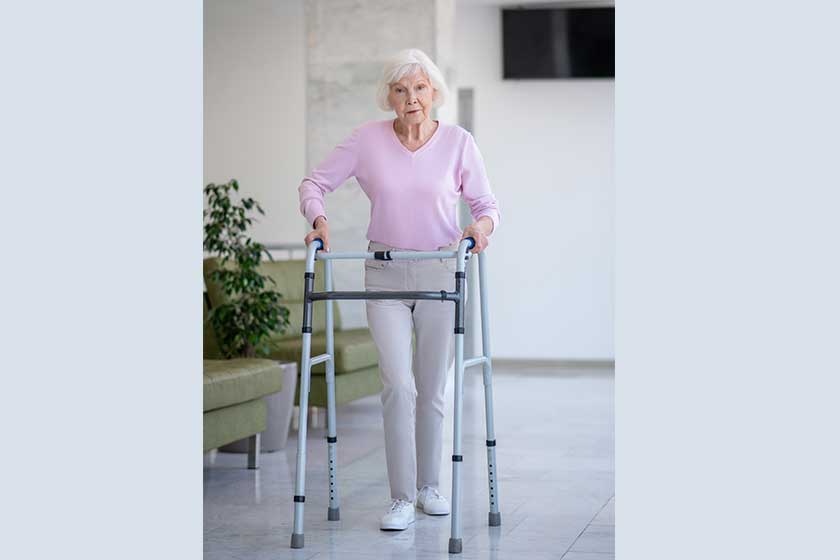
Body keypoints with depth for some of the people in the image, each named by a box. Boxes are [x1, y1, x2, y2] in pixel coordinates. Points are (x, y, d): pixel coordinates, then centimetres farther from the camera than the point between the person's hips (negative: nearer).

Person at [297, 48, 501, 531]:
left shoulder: (458, 142, -3)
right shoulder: (368, 140, -3)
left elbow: (486, 203, 1)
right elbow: (315, 183, 3)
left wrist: (482, 226, -21)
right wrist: (319, 219, -17)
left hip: (442, 273, 1)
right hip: (386, 274, 0)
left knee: (433, 389, 8)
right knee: (399, 384, -12)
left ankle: (429, 486, 26)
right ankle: (402, 500, -6)